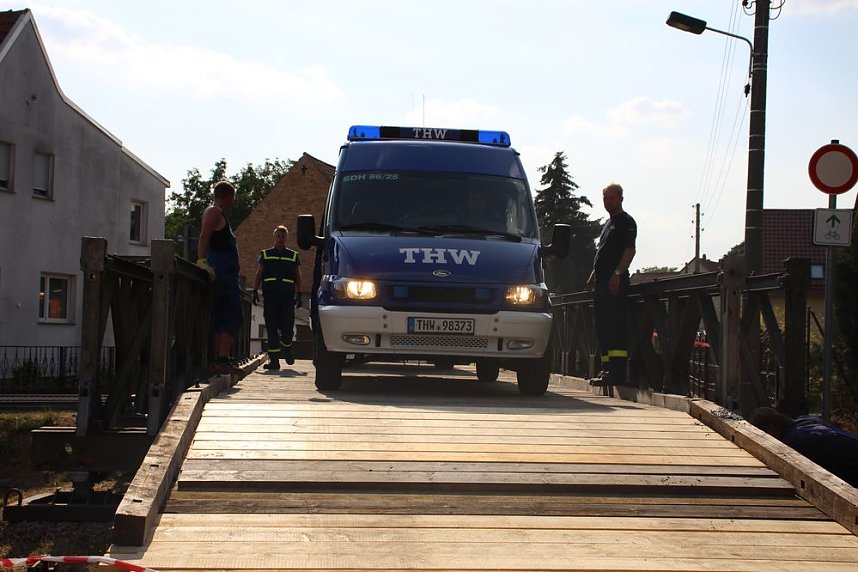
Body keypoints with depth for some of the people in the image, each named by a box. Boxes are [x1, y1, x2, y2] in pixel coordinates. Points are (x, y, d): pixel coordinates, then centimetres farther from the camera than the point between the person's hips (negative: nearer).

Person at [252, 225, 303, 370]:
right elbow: (258, 275, 14)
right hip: (270, 297, 0)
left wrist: (299, 294, 7)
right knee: (272, 328, -3)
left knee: (287, 327, -7)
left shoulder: (293, 256, 15)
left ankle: (286, 349, 22)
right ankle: (274, 359, -2)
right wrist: (255, 290, 2)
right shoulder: (265, 254, 14)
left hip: (287, 298, 0)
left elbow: (298, 277, 16)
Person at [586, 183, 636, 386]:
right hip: (603, 282, 10)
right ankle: (607, 368, 17)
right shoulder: (608, 223, 23)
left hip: (616, 283, -10)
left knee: (615, 326, -14)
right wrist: (594, 274, 22)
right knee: (602, 327, 11)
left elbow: (630, 250, -16)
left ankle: (617, 370, -18)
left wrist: (617, 274, -24)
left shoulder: (626, 221, -5)